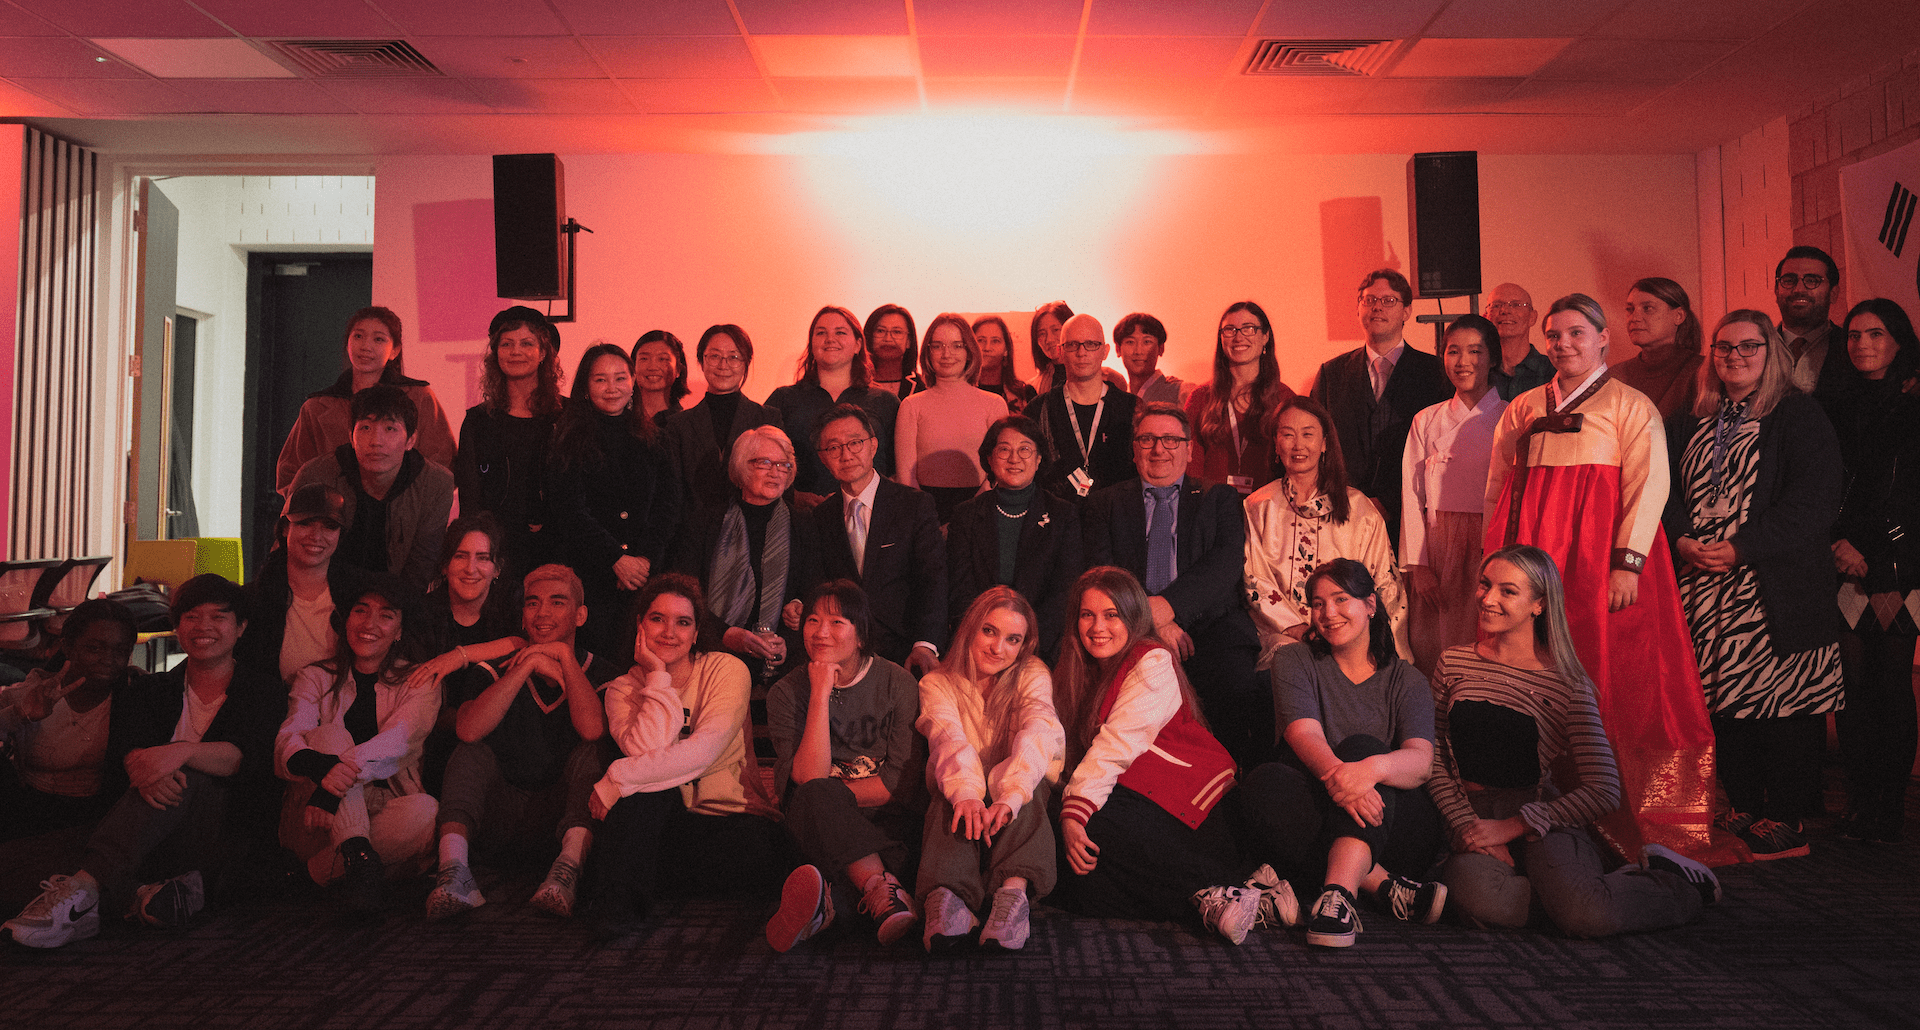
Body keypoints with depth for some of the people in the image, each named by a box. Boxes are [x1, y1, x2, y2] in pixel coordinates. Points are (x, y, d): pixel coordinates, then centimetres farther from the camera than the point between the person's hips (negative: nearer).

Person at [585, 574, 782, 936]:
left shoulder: (726, 670, -3)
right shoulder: (624, 688, 5)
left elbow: (702, 753, -20)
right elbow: (646, 750, -17)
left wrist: (615, 780, -22)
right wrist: (658, 676, -14)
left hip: (733, 818, -2)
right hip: (664, 821, 2)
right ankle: (619, 901, -25)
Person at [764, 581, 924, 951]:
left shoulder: (895, 681, 0)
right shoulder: (786, 693, 0)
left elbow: (903, 782, -5)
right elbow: (809, 778, -16)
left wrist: (831, 793, -10)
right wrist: (821, 695, -18)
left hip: (887, 820, 0)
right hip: (818, 823, 1)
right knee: (815, 797, -34)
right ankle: (887, 893, -43)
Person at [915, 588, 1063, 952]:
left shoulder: (1032, 675, 4)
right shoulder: (938, 684, 6)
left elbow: (1038, 733, -19)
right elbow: (950, 740, -17)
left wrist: (1008, 796, -40)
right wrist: (966, 793, -42)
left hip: (1025, 792, 0)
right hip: (960, 792, 0)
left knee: (1023, 787, -34)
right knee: (957, 798, -35)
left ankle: (1015, 889, -56)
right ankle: (945, 897, -60)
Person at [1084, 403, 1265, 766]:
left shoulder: (1219, 498, 20)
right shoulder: (1107, 503, 21)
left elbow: (1228, 561, 2)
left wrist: (1167, 605, -14)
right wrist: (1150, 620, -11)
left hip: (1208, 625, 0)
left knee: (1241, 695, -31)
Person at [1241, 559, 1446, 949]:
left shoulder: (1406, 679, 8)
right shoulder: (1294, 661, 8)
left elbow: (1421, 761, -12)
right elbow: (1304, 734, -12)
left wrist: (1373, 767, -38)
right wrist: (1336, 774, -37)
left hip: (1394, 828, 0)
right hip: (1315, 816, 0)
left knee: (1362, 747, -29)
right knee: (1266, 780, -30)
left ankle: (1340, 890, -47)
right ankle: (1387, 888, -33)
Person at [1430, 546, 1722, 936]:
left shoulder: (1567, 683, -4)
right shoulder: (1454, 662, 5)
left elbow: (1604, 791, -10)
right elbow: (1435, 760, 6)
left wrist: (1512, 826, -13)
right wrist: (1467, 826, -9)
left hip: (1541, 824, -1)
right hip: (1470, 816, 2)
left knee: (1587, 915, -31)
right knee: (1481, 901, -35)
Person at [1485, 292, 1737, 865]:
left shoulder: (1631, 406, 6)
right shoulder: (1522, 410, 18)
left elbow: (1648, 486, -5)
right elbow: (1496, 489, 17)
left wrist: (1627, 562, -16)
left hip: (1599, 555, -3)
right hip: (1529, 554, 4)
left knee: (1605, 678, -5)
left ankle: (1618, 821, 2)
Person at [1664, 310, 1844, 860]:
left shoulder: (1800, 416, -1)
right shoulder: (1690, 424, 15)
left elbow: (1813, 500, -11)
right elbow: (1668, 490, 12)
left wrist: (1741, 548, -17)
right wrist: (1682, 541, -7)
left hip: (1778, 586, -5)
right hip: (1704, 585, 5)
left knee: (1782, 695, -2)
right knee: (1721, 693, 7)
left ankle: (1788, 818, 9)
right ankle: (1744, 808, 19)